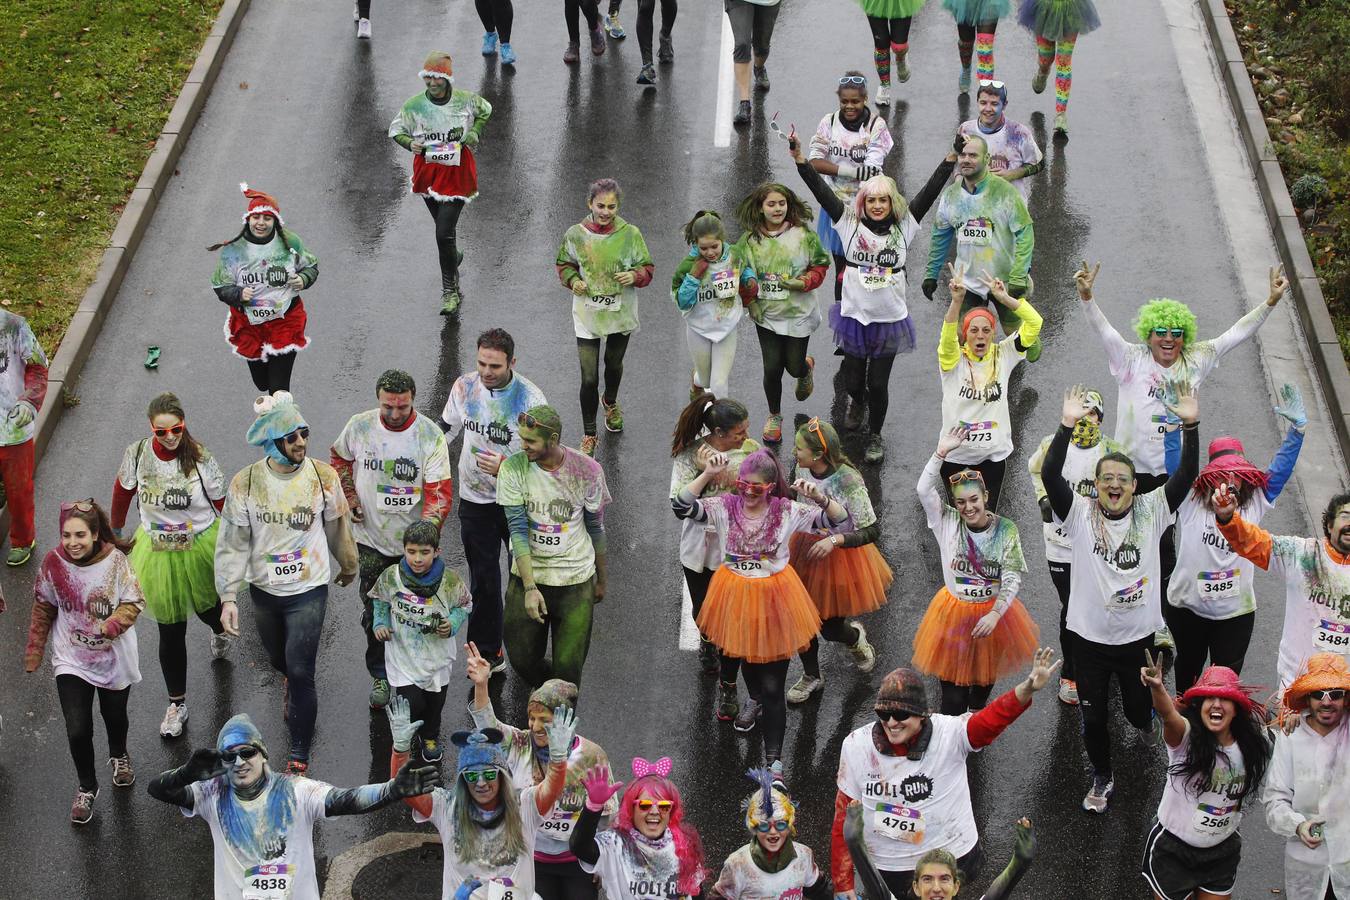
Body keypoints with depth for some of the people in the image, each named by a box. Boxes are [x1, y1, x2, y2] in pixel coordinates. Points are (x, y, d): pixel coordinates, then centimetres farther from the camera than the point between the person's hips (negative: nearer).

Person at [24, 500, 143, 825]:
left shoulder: (114, 560, -20)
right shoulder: (53, 562, -15)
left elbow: (134, 602, -14)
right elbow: (43, 609, -2)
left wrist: (115, 623, -32)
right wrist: (34, 650, 1)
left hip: (113, 657, 0)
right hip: (71, 661, 0)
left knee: (114, 716, 22)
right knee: (77, 730, -8)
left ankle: (119, 756, 57)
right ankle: (86, 787, 19)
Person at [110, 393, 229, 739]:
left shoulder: (201, 459, -21)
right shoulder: (137, 454, -16)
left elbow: (221, 507, -11)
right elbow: (123, 491, 4)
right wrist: (115, 531, 17)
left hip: (200, 548, -1)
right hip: (157, 551, 1)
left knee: (207, 604, 26)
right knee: (170, 631, 7)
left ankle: (220, 631, 66)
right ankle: (177, 704, 23)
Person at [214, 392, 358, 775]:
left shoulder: (323, 476, -13)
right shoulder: (245, 484, -14)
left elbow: (338, 527, 4)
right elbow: (232, 543, -9)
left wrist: (347, 565, 19)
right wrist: (228, 597, -14)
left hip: (309, 590, -2)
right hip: (264, 589, 2)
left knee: (300, 673, -7)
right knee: (278, 659, 24)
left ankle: (300, 753, 9)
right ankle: (291, 681, 61)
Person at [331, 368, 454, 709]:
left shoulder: (430, 435, -16)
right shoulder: (359, 426, -8)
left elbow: (440, 491, -18)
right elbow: (339, 458, 14)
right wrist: (349, 498, 2)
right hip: (371, 539, 2)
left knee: (415, 613, 9)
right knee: (374, 613, 11)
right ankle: (380, 675, 30)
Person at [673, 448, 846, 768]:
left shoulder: (787, 511, -11)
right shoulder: (725, 507, -8)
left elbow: (840, 520, -14)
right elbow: (681, 506, -20)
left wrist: (819, 498, -32)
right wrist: (707, 474, -28)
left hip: (773, 598, -2)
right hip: (734, 597, 2)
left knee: (773, 688, 0)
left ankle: (774, 759, 10)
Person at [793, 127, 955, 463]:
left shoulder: (903, 225, -4)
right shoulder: (849, 223, -6)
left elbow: (929, 192, -8)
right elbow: (821, 191, -12)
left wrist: (951, 158, -16)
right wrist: (799, 158, -20)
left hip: (890, 318, 0)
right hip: (854, 315, 0)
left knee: (878, 383, 5)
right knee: (852, 380, 14)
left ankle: (876, 436, 27)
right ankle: (857, 403, 51)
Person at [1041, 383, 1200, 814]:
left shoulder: (1151, 511, -4)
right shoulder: (1079, 513, -9)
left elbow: (1187, 475, -15)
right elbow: (1050, 475, -24)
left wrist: (1190, 426, -28)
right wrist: (1066, 425, -35)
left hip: (1139, 636, 1)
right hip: (1089, 637, -1)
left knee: (1139, 712, 14)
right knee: (1093, 717, 9)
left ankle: (1147, 713, 53)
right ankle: (1102, 778, 34)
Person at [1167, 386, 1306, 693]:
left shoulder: (1254, 505, -3)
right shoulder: (1190, 503, -9)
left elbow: (1281, 469, -4)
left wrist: (1296, 427, -13)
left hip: (1236, 611, 0)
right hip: (1187, 608, 0)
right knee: (1188, 668, 21)